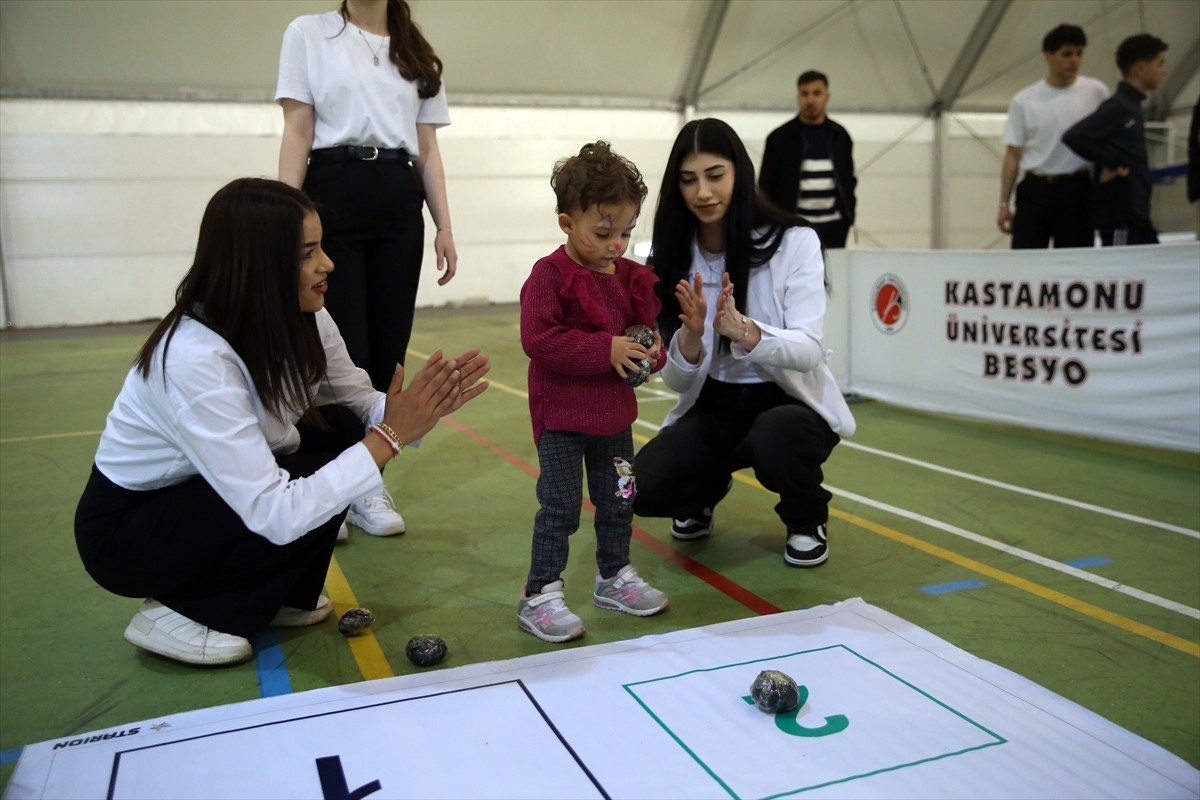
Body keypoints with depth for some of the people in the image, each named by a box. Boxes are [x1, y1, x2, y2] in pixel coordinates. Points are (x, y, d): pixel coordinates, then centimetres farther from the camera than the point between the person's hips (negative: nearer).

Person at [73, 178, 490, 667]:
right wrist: (390, 437, -35)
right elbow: (275, 516, -37)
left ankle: (282, 597, 7)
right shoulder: (194, 360, -35)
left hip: (210, 491, 7)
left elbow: (362, 406, -4)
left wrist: (422, 408, -26)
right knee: (307, 509, -24)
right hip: (125, 529, -7)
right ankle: (178, 613, -3)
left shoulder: (302, 319, -13)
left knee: (342, 429, -12)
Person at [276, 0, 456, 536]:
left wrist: (444, 227, 6)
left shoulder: (418, 55, 17)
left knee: (388, 348, 2)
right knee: (343, 349, -5)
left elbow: (428, 151, 14)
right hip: (334, 195, -3)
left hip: (400, 205, 4)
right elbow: (297, 133, 0)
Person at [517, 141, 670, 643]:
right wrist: (606, 349, -26)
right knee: (560, 505, -2)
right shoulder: (549, 276, -15)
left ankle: (614, 577, 36)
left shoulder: (633, 277, 5)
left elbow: (648, 327, 16)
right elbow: (538, 339, -24)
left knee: (619, 500, 16)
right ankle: (539, 596, 10)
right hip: (561, 416, -6)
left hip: (614, 413, 7)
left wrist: (652, 352, -9)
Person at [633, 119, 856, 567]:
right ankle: (706, 491, 17)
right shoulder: (672, 257, -6)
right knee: (643, 488, -21)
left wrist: (744, 331, -42)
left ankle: (807, 517, 0)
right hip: (712, 408, 3)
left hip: (788, 402, -2)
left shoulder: (793, 242, -15)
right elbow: (675, 379, -9)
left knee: (773, 441, -37)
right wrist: (691, 336, -32)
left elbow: (809, 350, -23)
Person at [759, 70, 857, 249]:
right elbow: (765, 186, 1)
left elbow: (848, 178, 18)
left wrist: (848, 213, 7)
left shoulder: (840, 136, 11)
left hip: (834, 228, 3)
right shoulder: (779, 138, 1)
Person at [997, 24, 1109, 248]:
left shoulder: (1096, 92, 2)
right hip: (1035, 191, 0)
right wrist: (1003, 204, 1)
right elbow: (1013, 155, 4)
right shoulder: (1024, 100, 1)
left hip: (1077, 190, 1)